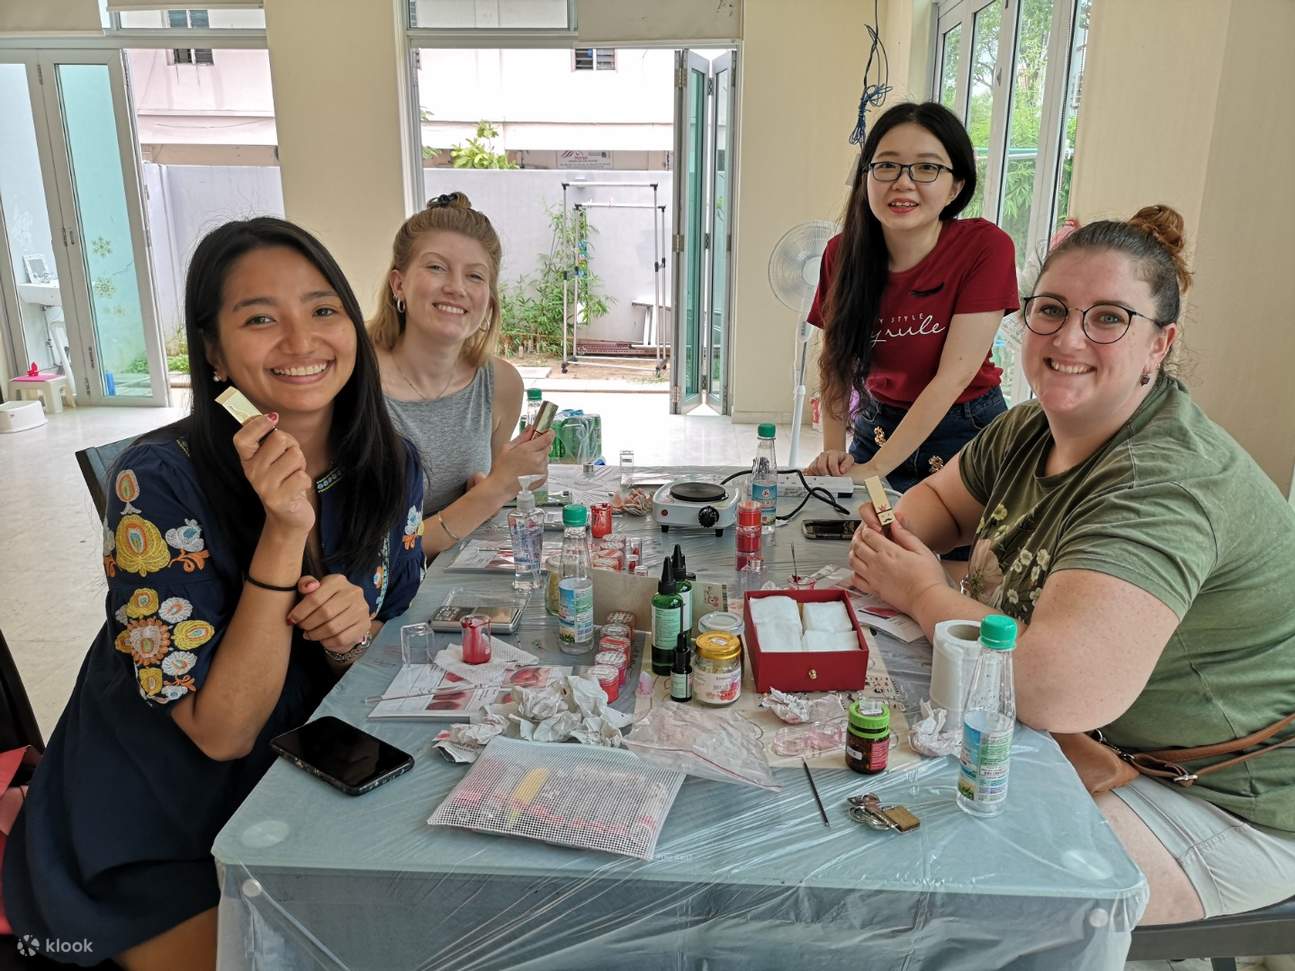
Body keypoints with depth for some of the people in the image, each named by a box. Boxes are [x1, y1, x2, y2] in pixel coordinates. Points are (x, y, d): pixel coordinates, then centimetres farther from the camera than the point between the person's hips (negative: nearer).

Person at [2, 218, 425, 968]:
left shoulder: (391, 467, -9)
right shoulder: (160, 483, -23)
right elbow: (221, 731, -23)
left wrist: (356, 635, -22)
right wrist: (283, 533, -34)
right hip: (150, 840, -4)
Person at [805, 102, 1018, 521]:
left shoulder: (985, 247, -21)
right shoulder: (843, 252, -10)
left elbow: (955, 374, -23)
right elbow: (835, 360, -1)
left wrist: (874, 467, -25)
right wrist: (833, 451, -15)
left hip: (965, 434, -3)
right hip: (877, 425, 3)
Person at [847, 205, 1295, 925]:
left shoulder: (1166, 482, -31)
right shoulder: (1032, 429, -2)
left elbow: (1056, 688, -42)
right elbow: (939, 497, 15)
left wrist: (925, 592, -24)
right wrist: (893, 541, -9)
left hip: (1220, 804, -8)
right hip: (1088, 742, 8)